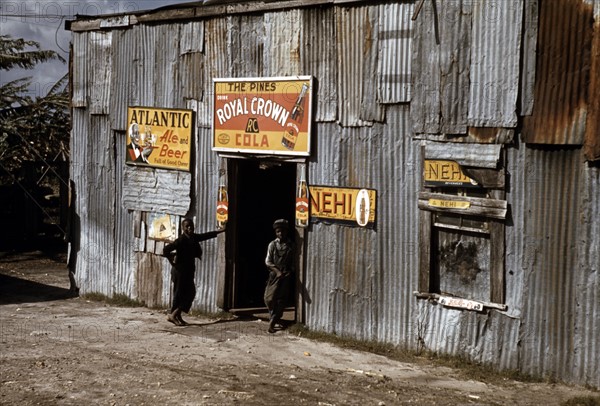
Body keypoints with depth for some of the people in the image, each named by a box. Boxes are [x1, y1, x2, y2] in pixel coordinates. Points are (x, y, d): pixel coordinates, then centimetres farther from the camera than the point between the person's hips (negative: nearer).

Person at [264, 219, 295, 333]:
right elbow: (268, 261, 0)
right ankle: (276, 318, 20)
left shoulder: (291, 246, 3)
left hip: (286, 276, 0)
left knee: (281, 300, -3)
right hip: (274, 275, 1)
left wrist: (290, 272, -9)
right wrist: (277, 271, -13)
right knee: (269, 298, -3)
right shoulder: (272, 244, 3)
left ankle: (272, 322, 3)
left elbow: (293, 262, 6)